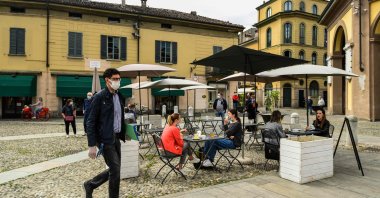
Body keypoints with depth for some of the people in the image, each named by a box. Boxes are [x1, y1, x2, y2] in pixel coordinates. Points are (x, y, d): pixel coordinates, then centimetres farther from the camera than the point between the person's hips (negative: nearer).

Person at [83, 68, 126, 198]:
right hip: (105, 139, -7)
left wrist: (123, 134, 9)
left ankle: (89, 185, 36)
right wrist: (91, 145, -15)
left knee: (114, 170, 15)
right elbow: (91, 122, -12)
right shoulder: (99, 97, -11)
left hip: (116, 137, 8)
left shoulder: (120, 96, 10)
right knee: (115, 170, -3)